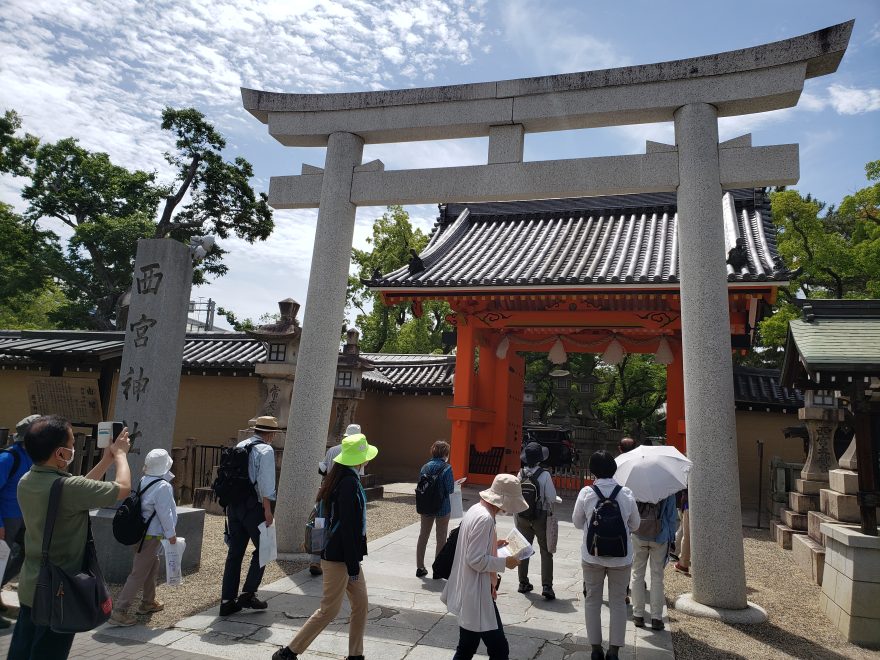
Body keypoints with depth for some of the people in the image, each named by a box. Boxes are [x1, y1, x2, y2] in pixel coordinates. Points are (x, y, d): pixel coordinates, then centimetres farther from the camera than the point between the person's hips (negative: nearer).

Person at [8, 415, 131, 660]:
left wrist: (106, 460, 16)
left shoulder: (26, 482, -1)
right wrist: (120, 453, 0)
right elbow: (123, 488, -15)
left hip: (29, 588, 8)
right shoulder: (66, 487, -28)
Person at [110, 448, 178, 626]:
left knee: (152, 566, 24)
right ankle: (119, 611, -1)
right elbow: (165, 513, -18)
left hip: (142, 531, 9)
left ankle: (148, 602, 37)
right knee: (139, 573, -3)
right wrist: (171, 534, -5)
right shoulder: (163, 486, -21)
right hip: (152, 536, -9)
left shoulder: (144, 481, 3)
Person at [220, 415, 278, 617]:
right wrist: (268, 510, -15)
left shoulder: (239, 446, 12)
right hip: (253, 506, -7)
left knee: (235, 552, 12)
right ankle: (248, 595, 8)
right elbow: (265, 483, -18)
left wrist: (230, 504, 20)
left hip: (234, 504, 7)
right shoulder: (265, 450, -11)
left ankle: (227, 601, 16)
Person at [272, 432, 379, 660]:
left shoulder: (341, 478, 8)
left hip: (346, 555, 9)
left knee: (360, 604, 14)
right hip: (339, 557, -9)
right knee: (329, 610, 1)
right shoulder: (350, 483, -21)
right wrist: (353, 564, -17)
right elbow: (348, 528, -23)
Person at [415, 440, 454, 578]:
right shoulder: (446, 468, -15)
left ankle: (420, 567, 25)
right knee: (441, 539, 8)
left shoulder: (424, 467, 0)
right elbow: (450, 489, -17)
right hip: (442, 508, -5)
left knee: (423, 536, 17)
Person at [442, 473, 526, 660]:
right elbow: (476, 560, -25)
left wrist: (494, 544, 10)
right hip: (477, 595, -10)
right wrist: (505, 562, -14)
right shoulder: (484, 518, -24)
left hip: (470, 592, 10)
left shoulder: (476, 510, 7)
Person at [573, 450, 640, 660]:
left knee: (592, 600, 15)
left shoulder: (586, 493, -13)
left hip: (592, 556, 0)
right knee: (618, 602, 14)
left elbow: (577, 522, -2)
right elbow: (635, 525, 1)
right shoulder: (626, 494, -11)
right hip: (621, 557, 0)